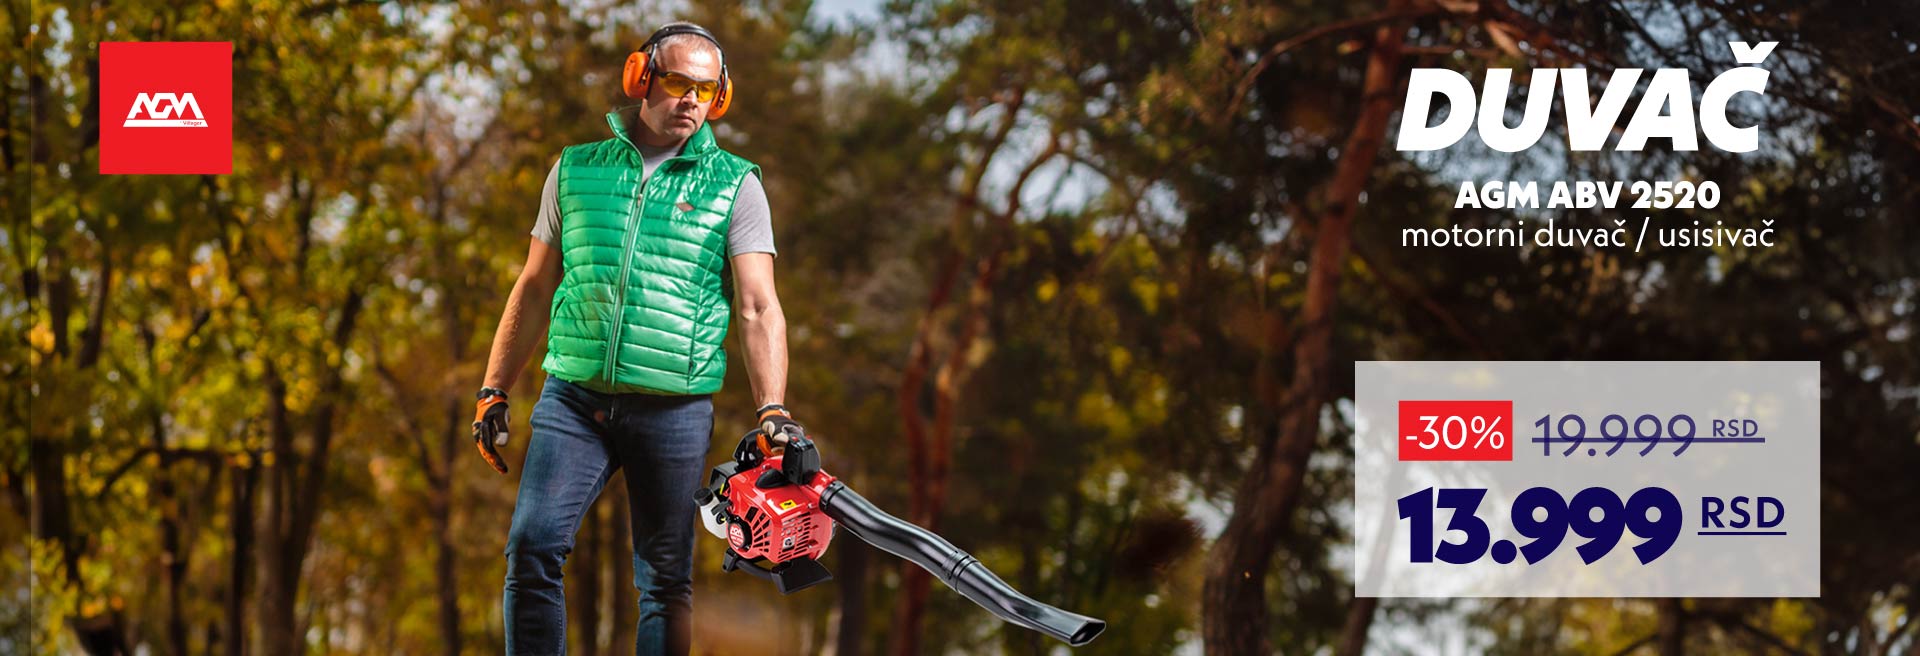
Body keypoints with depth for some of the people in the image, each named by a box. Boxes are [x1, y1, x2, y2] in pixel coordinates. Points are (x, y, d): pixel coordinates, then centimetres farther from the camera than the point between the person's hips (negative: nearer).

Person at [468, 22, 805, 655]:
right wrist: (493, 392, 13)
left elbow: (758, 310, -1)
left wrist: (773, 412, -14)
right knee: (533, 544, -15)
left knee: (667, 578, 3)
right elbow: (534, 290, 17)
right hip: (574, 396, 1)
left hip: (674, 408, -1)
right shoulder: (576, 170, 11)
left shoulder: (734, 186, 5)